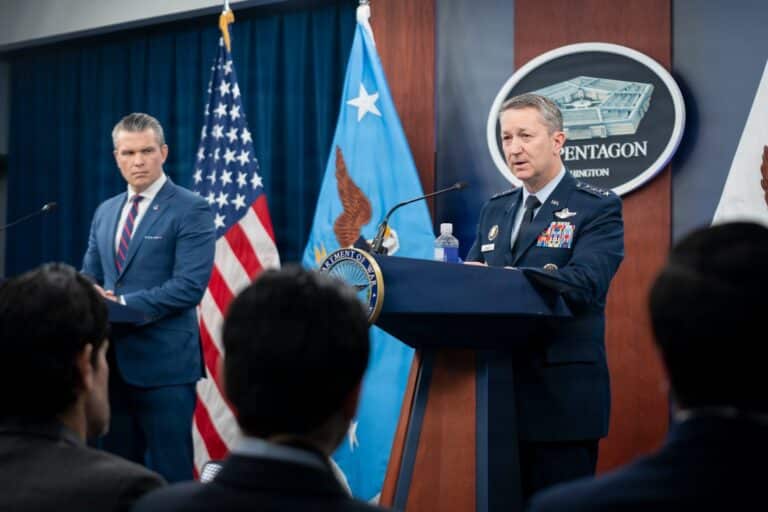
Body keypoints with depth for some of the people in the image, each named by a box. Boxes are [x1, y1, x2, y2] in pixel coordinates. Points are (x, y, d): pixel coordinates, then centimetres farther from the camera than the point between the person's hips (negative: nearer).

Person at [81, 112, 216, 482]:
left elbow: (189, 286, -16)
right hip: (112, 360, 7)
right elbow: (89, 276, 17)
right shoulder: (105, 212, 15)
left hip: (164, 362, -6)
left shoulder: (191, 210, -7)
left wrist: (121, 304, -18)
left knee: (168, 474, 0)